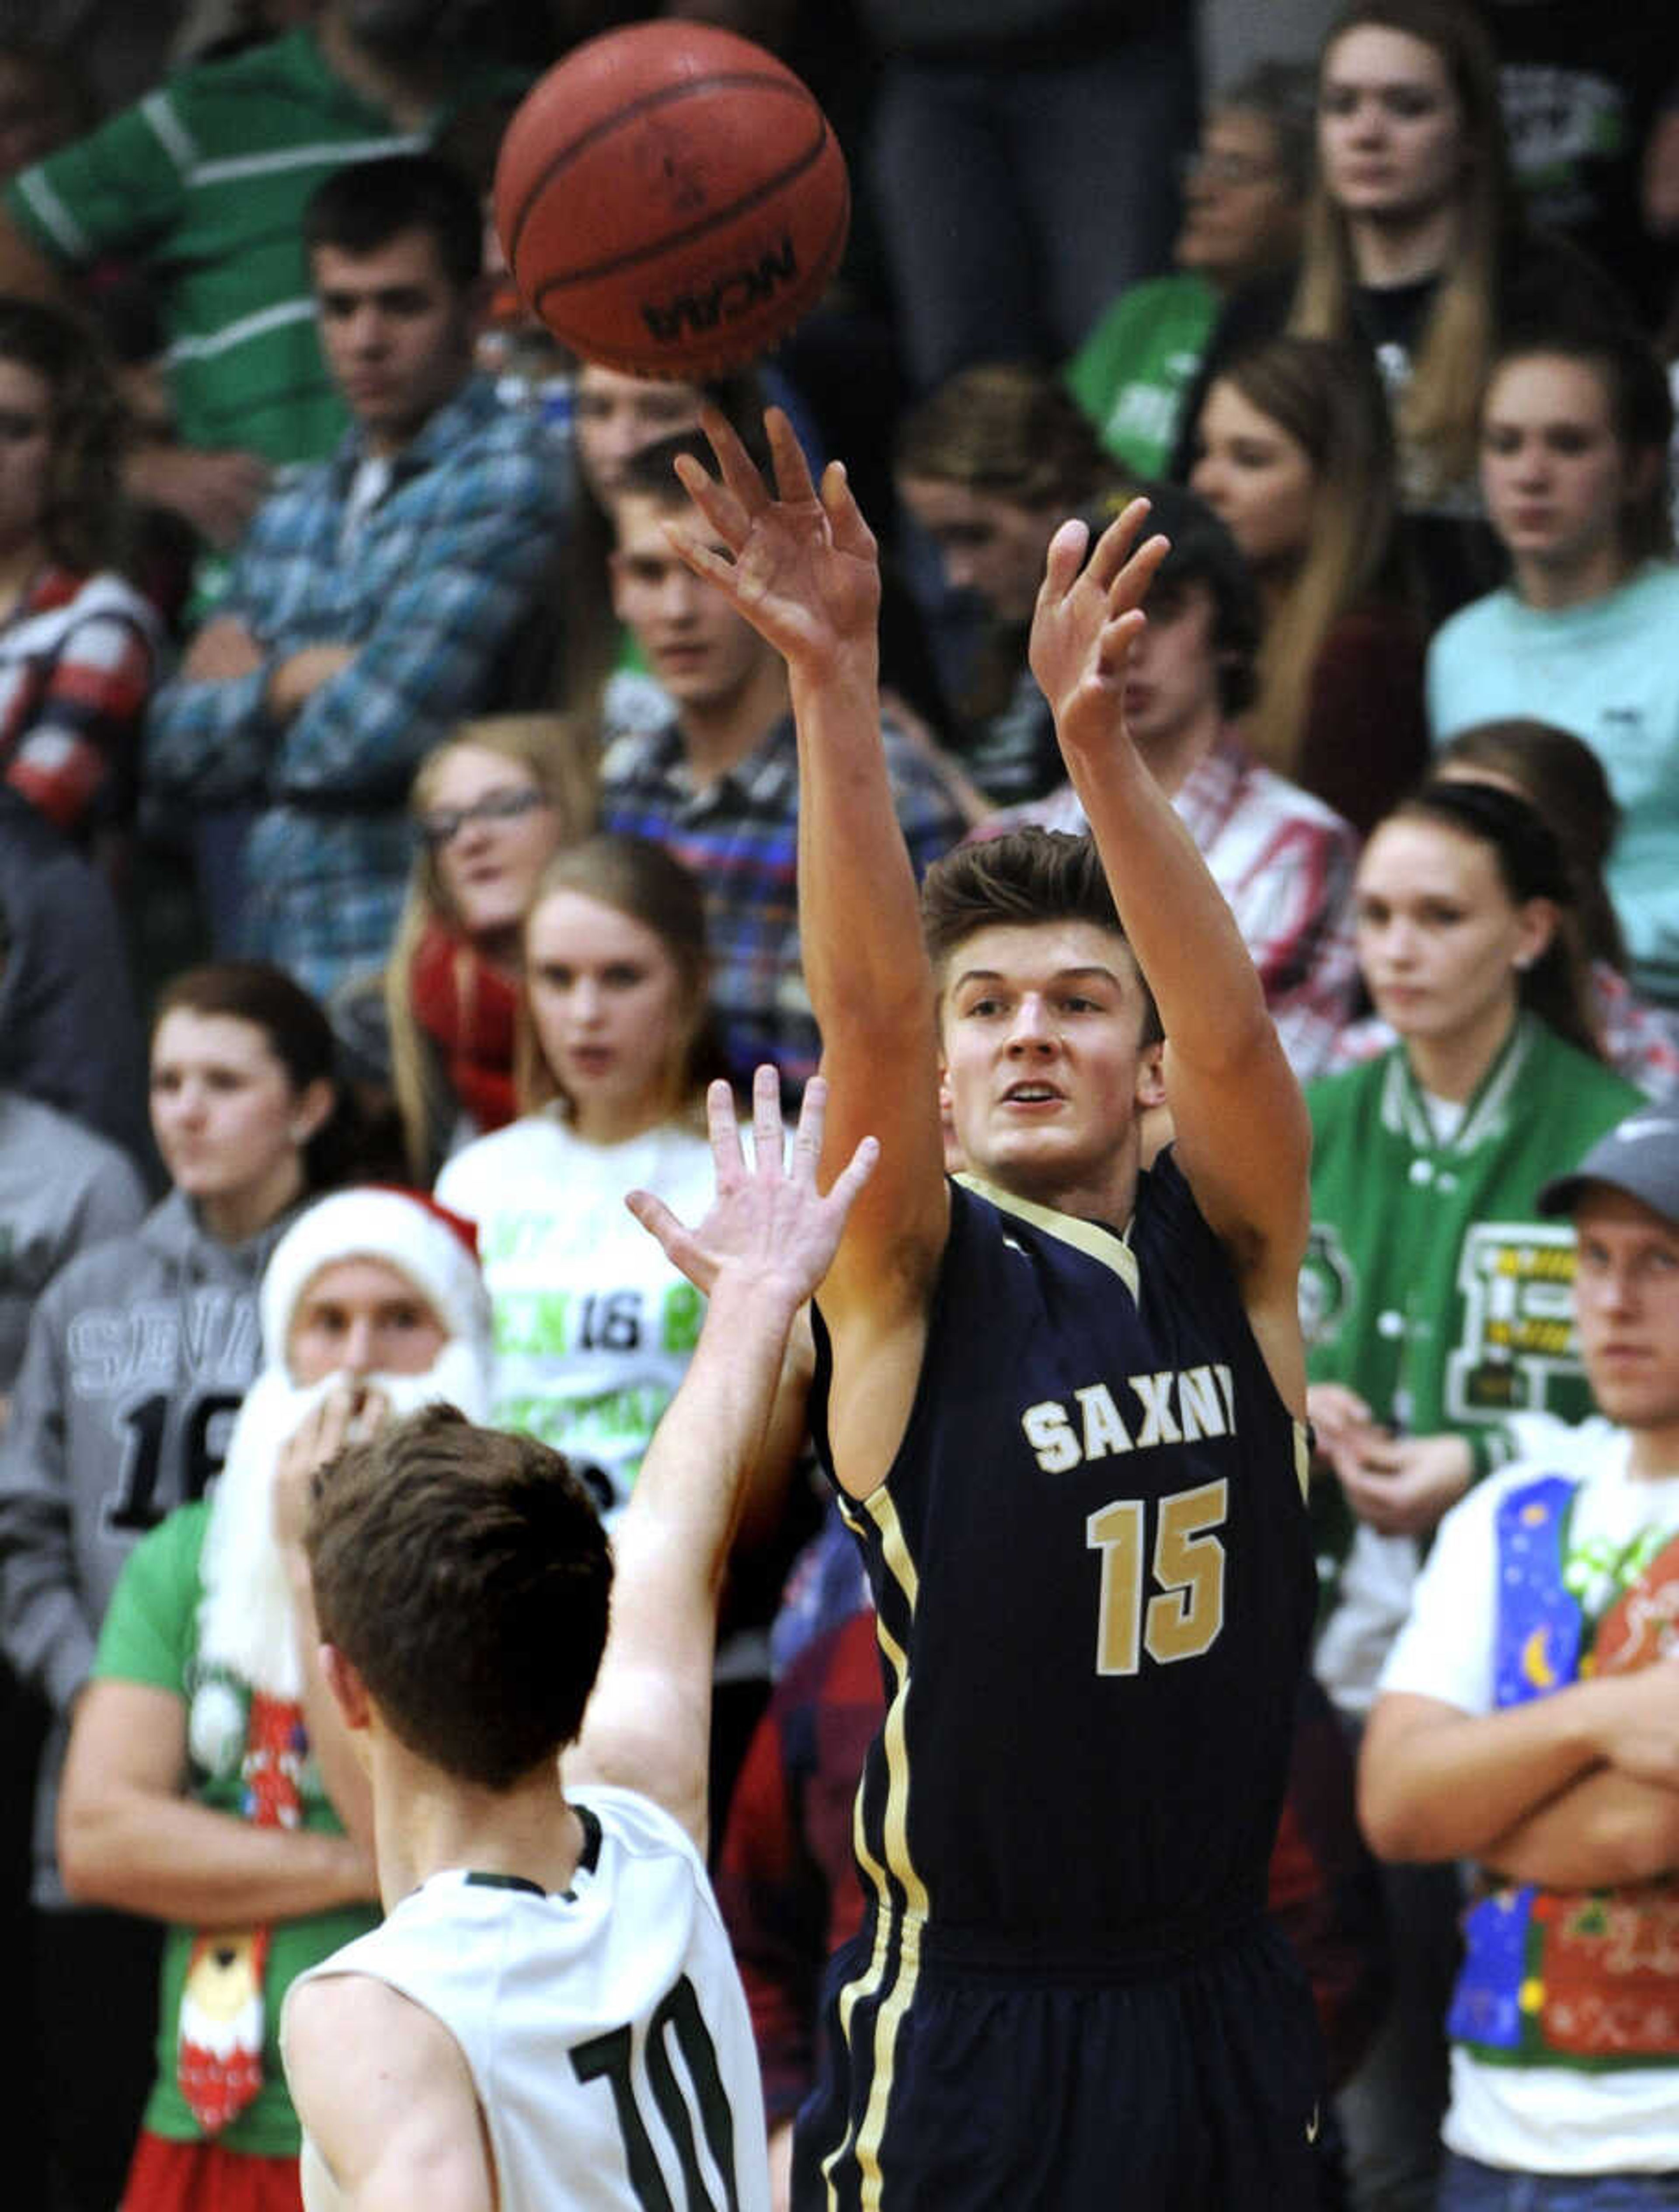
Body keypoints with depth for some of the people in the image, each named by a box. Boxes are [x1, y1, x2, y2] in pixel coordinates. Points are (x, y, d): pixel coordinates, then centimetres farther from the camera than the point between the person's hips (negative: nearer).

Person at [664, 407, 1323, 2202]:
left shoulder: (1229, 1254, 4)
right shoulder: (916, 1282, -3)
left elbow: (1232, 1034, -15)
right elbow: (868, 1014, -18)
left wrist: (1097, 739, -30)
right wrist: (834, 684, -32)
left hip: (1220, 2012, 3)